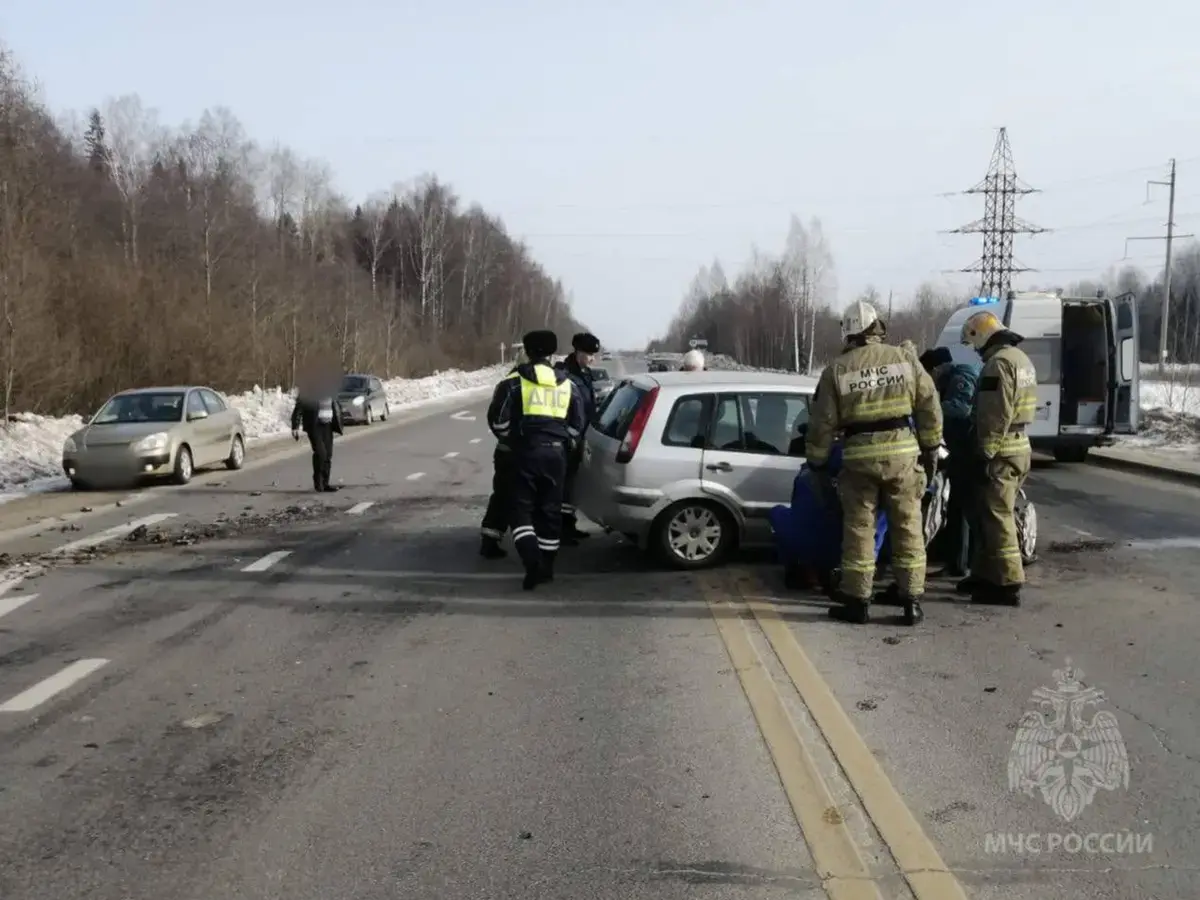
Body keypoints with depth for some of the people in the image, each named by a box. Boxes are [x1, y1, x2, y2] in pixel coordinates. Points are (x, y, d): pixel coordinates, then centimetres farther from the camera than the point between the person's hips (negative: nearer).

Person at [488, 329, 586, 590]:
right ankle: (546, 566, 18)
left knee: (522, 508, 2)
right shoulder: (568, 385, 11)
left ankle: (532, 561, -18)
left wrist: (511, 438, 15)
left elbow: (497, 419, -2)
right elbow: (577, 423, 10)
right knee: (550, 510, 12)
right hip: (556, 453, 3)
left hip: (527, 451, -3)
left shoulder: (514, 382, 0)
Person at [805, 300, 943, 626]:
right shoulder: (904, 359, 2)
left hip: (859, 457, -1)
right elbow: (929, 406, 3)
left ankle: (857, 600, 10)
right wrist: (931, 448, 12)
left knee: (859, 528, 7)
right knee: (908, 526, 9)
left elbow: (823, 422, 1)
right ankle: (912, 599, 13)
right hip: (902, 452, 1)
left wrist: (818, 462, 11)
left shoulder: (836, 370, 0)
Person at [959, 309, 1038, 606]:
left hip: (1001, 452, -10)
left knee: (997, 518, -6)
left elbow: (995, 416, -22)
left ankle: (1008, 584, -3)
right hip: (1019, 446, 10)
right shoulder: (1020, 358, 17)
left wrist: (984, 455, -19)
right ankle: (985, 575, 24)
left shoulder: (999, 362, -16)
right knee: (992, 514, 17)